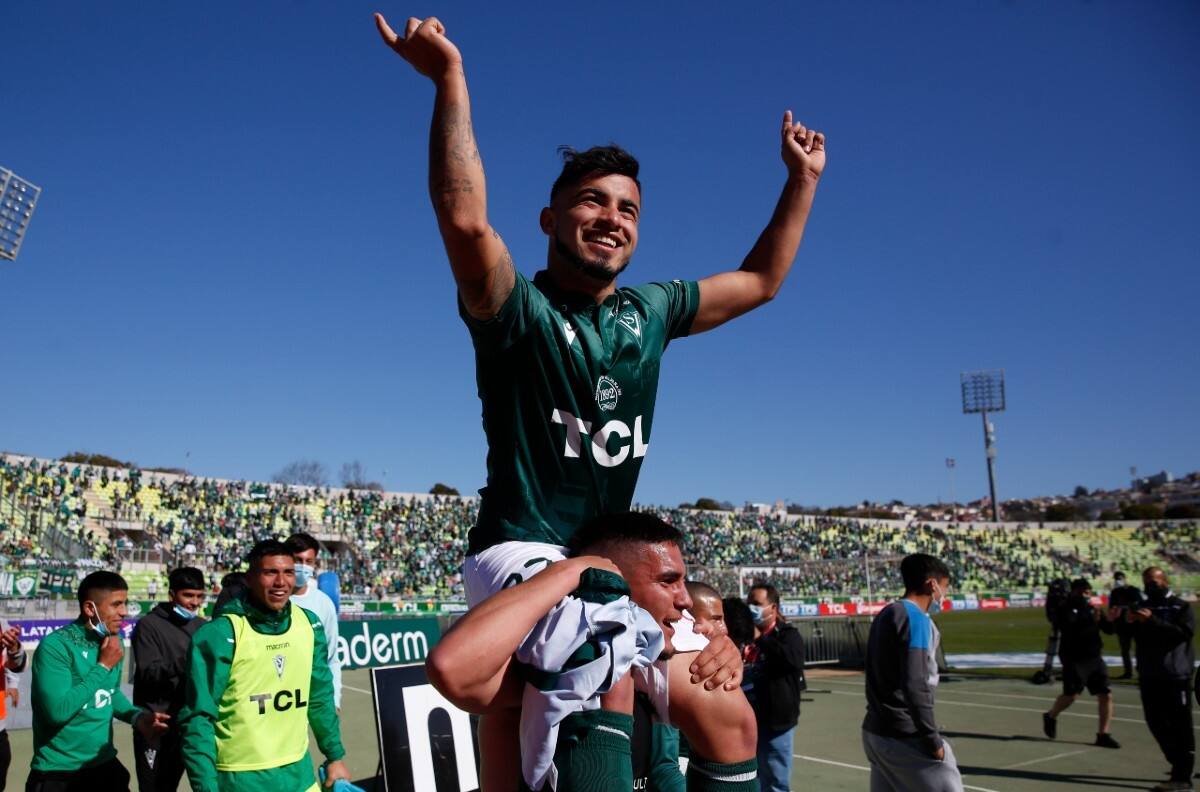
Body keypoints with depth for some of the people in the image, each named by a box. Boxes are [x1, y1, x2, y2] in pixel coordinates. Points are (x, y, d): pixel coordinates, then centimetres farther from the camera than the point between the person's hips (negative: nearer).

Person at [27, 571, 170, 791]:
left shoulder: (113, 641, 3)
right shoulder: (55, 646, -19)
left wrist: (137, 716, -1)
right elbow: (58, 711, -27)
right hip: (58, 772, -6)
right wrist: (103, 666, -21)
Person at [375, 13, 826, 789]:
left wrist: (803, 177, 20)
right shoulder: (517, 310, -8)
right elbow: (465, 220, -29)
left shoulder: (650, 313, 9)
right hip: (521, 551, -7)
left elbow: (761, 281, 20)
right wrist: (451, 79, -32)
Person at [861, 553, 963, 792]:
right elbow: (915, 685, -21)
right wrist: (933, 740, -15)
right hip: (905, 736, -8)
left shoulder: (885, 615, 12)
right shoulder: (915, 618, -14)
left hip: (876, 731, 8)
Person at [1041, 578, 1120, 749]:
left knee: (1106, 695, -2)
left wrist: (1112, 619, -16)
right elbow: (1070, 629, -23)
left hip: (1094, 658, 6)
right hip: (1074, 659, -6)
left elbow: (1108, 629, 6)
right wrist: (1091, 622, -33)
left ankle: (1103, 735, 6)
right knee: (1071, 695, -6)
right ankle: (1051, 716, 22)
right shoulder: (1066, 609, -6)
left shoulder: (1091, 608, 11)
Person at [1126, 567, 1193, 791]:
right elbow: (1130, 637, 9)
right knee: (1156, 723, 12)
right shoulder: (1141, 607, 13)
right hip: (1148, 676, 6)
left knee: (1180, 726, -4)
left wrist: (1152, 621, -25)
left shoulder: (1181, 607, -1)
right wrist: (1128, 623, -13)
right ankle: (1180, 764, 29)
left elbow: (1185, 632, -17)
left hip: (1176, 676, -6)